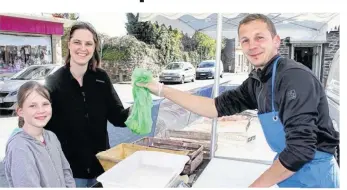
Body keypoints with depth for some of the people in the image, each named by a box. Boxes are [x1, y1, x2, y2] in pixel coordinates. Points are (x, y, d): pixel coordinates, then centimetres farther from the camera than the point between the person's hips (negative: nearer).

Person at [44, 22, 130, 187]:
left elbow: (117, 117, -5)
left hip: (100, 165, 3)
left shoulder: (101, 78, -4)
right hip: (69, 169, -3)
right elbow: (45, 127, -9)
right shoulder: (53, 83, -11)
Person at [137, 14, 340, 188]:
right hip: (291, 169, 7)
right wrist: (163, 90, -2)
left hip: (312, 173, -7)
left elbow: (301, 148, -28)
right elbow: (219, 106, -1)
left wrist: (257, 185, -17)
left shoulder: (295, 77, -24)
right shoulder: (256, 80, -1)